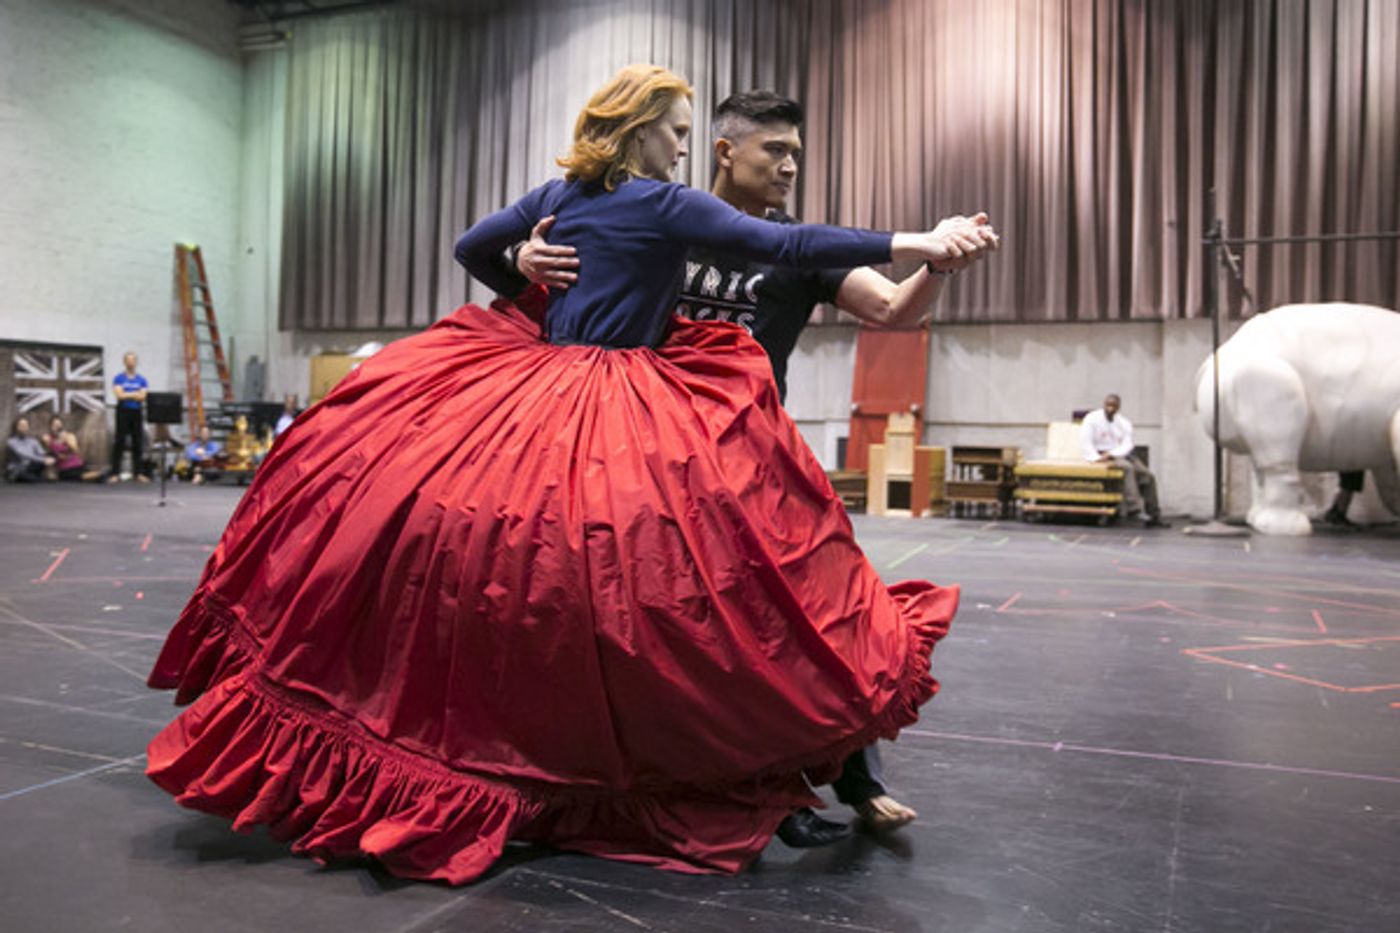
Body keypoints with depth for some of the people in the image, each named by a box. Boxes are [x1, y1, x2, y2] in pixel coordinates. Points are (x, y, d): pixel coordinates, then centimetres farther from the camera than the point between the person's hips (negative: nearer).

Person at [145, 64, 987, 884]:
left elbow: (473, 249, 23)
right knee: (629, 600, -1)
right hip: (621, 422, -7)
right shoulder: (664, 205, -5)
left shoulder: (557, 195, 13)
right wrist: (918, 245, -10)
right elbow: (783, 244, -12)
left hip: (526, 395, 7)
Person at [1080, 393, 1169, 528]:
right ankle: (1134, 509, -39)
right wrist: (1096, 458, -23)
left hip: (1120, 454, 6)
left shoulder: (1124, 422, 10)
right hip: (1101, 455, -6)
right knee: (1127, 467, -34)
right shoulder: (1092, 419, -2)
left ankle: (1152, 517, -5)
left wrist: (1111, 454, -20)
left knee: (1148, 476, -12)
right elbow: (1085, 441, -10)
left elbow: (1127, 445, -2)